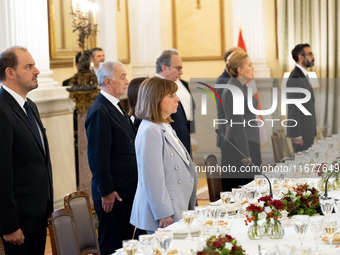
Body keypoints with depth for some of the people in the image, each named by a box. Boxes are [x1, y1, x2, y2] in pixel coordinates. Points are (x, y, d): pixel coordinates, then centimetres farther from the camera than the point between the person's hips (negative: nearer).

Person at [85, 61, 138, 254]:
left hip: (127, 190, 10)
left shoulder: (116, 106, 14)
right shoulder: (99, 111, -17)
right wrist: (107, 192, -19)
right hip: (113, 193, -10)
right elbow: (98, 156, -20)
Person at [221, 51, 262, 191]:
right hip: (239, 147, -10)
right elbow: (237, 125, -20)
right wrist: (245, 156, -20)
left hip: (250, 144, 10)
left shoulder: (243, 87, 14)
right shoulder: (232, 91, -17)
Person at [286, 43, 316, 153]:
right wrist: (297, 135, -20)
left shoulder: (303, 75, 15)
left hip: (308, 130, 10)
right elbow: (293, 109, -19)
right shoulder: (295, 78, -17)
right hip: (301, 131, -10)